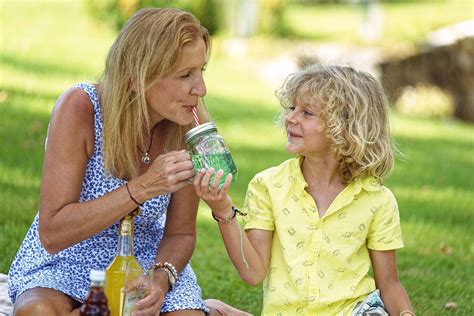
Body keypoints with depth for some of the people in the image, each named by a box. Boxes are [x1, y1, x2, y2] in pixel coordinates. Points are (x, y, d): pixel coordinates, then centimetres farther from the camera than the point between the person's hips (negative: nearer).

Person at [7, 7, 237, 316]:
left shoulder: (190, 127, -16)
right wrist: (142, 188, -33)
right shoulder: (80, 108, -24)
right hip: (66, 261, -1)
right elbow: (52, 234, -25)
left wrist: (160, 279, -25)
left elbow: (180, 233, -3)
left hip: (146, 259, 1)